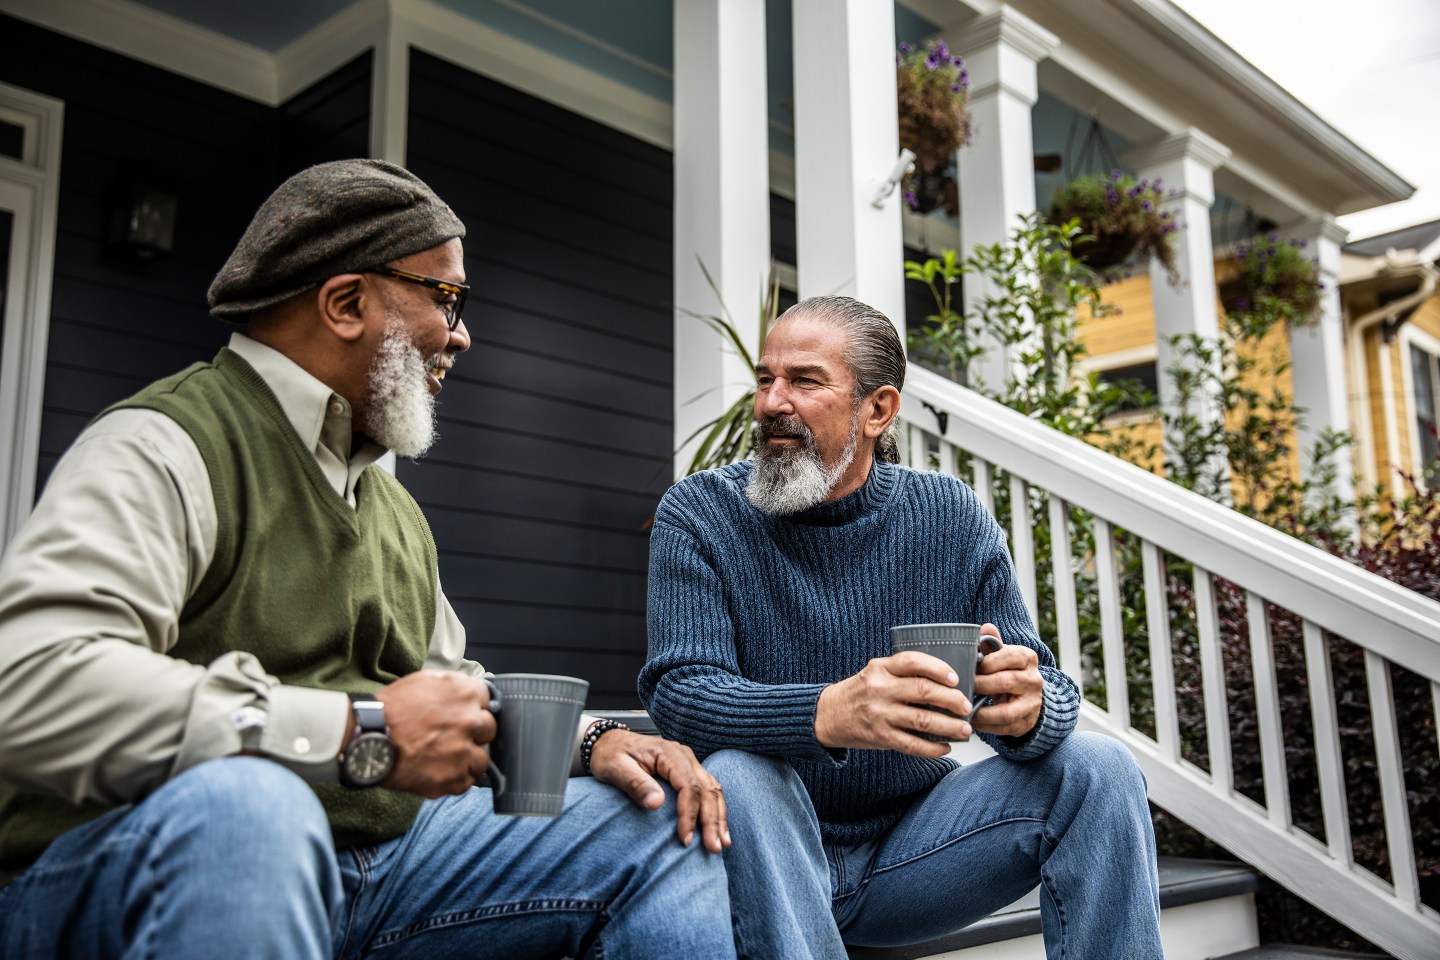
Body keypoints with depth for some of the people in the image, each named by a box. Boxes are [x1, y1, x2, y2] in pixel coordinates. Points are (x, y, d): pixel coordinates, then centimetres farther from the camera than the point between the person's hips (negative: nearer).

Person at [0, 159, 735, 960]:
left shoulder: (393, 505, 19)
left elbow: (454, 693, 26)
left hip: (380, 865, 8)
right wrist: (359, 733, -26)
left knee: (662, 820, 2)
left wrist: (593, 741, 7)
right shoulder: (165, 447, -11)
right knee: (245, 800, -41)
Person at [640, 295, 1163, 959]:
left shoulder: (951, 518, -3)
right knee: (734, 775, -34)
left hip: (909, 847, 3)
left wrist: (1030, 708, -32)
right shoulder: (698, 515, -9)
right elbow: (677, 690, -21)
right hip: (771, 856, -2)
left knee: (1097, 770, -15)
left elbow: (1050, 694, -5)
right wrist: (828, 712, -42)